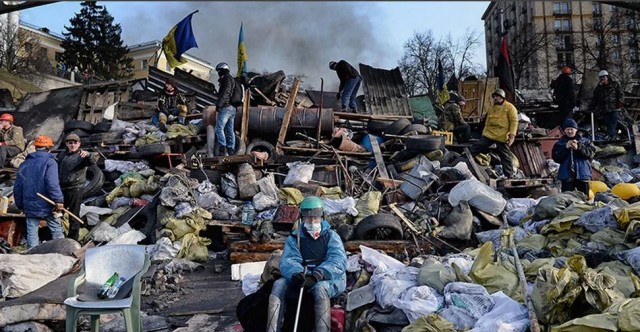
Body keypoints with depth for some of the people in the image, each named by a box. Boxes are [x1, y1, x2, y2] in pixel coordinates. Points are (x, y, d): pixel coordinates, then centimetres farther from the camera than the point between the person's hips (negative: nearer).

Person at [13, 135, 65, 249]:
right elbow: (52, 184, -20)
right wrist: (59, 200, -17)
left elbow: (17, 187, 13)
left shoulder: (24, 164, 11)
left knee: (32, 234, 7)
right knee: (56, 231, 6)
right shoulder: (49, 162, -8)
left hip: (30, 206, 5)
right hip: (47, 205, -5)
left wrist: (20, 204, 21)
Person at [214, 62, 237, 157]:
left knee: (219, 128, -11)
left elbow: (224, 93, -18)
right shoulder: (232, 80, 24)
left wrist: (218, 105, -21)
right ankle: (231, 150, 8)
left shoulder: (227, 79, -7)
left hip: (226, 107, -10)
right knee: (230, 130, 8)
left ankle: (223, 148, -19)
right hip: (232, 108, 10)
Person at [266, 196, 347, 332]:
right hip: (302, 279, 3)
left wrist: (316, 275, -30)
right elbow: (288, 261, -5)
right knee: (278, 285, -22)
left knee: (319, 288, -36)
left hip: (330, 280, -3)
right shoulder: (294, 238, 12)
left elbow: (338, 261, -11)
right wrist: (296, 273, -31)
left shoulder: (331, 236, 5)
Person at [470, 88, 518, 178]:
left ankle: (510, 175, 12)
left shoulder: (509, 107, -3)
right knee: (474, 149, 2)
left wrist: (512, 134, -18)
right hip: (488, 134, 6)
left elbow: (514, 121, -10)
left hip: (502, 137, -5)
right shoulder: (491, 108, 17)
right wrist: (484, 132, 20)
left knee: (505, 156, 3)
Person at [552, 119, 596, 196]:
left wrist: (579, 148, -18)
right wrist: (565, 148, -15)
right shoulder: (559, 143, 6)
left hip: (582, 173, 1)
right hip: (566, 175, -1)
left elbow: (591, 152, -5)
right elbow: (555, 157, -4)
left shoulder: (585, 141, 8)